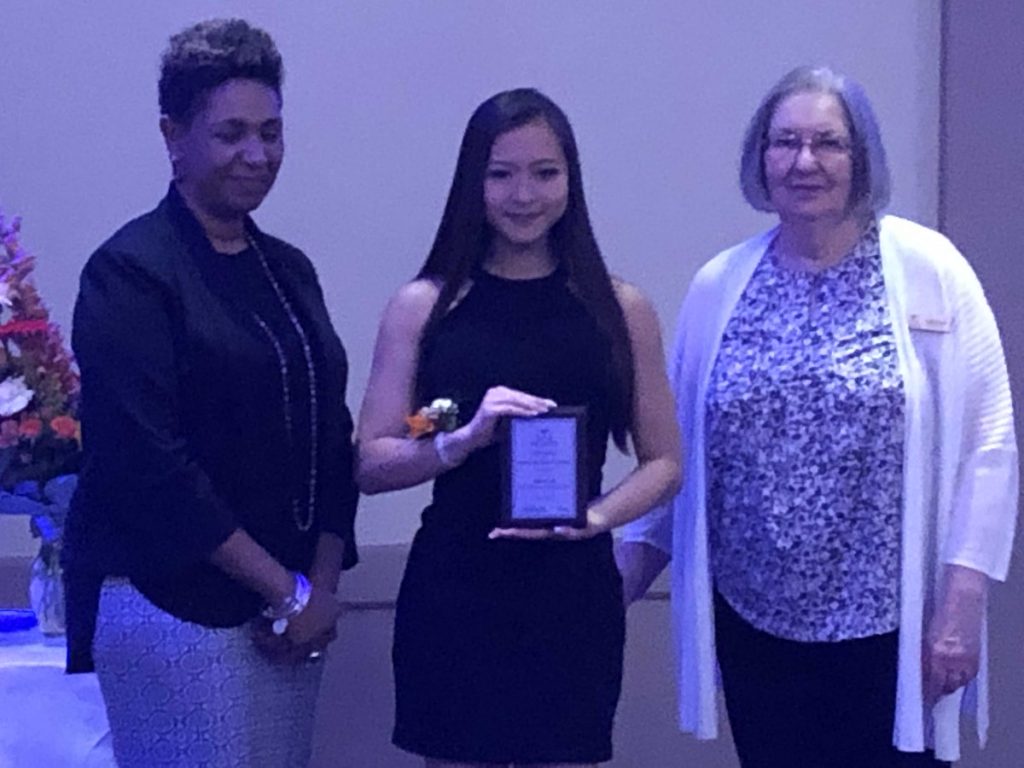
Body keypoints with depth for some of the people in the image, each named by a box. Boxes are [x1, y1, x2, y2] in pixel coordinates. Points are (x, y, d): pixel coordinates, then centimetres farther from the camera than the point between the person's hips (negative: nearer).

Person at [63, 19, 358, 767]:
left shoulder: (289, 271, 13)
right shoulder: (131, 272, -8)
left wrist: (322, 586, -1)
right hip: (172, 604, -6)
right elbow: (148, 461, -14)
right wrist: (285, 592, -12)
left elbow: (330, 435, 13)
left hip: (293, 607, 6)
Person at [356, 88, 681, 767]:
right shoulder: (424, 306, 1)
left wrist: (593, 517, -12)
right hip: (453, 594, -1)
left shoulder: (621, 309, 4)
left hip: (575, 597, 1)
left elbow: (663, 463, 7)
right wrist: (465, 439, -19)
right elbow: (371, 466, -1)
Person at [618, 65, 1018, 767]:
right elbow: (677, 449, 11)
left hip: (892, 624, -3)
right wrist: (630, 566, 5)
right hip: (754, 624, 3)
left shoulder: (929, 269, -5)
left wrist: (964, 603, -11)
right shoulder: (717, 287, 5)